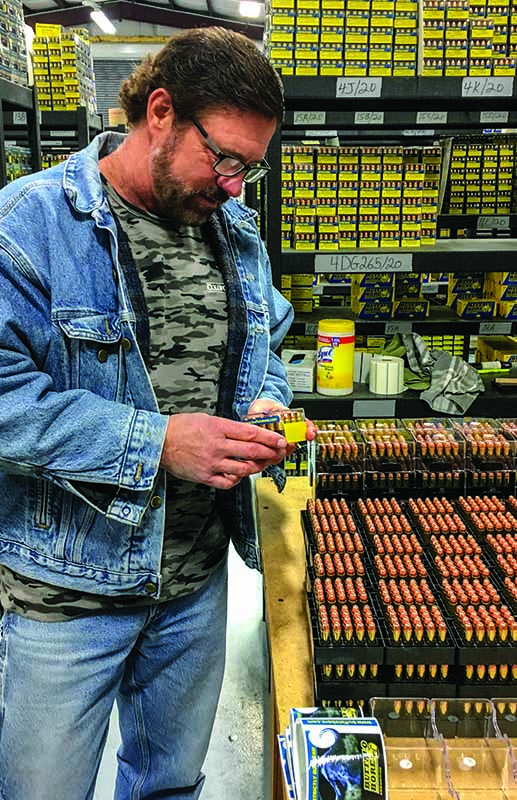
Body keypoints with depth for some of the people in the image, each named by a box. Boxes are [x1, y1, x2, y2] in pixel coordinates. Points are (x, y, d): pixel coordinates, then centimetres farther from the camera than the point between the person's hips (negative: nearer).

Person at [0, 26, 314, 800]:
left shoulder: (236, 230, 5)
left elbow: (261, 346, 15)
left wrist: (265, 405, -7)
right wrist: (158, 441, -27)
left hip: (198, 572, 6)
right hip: (68, 585, -5)